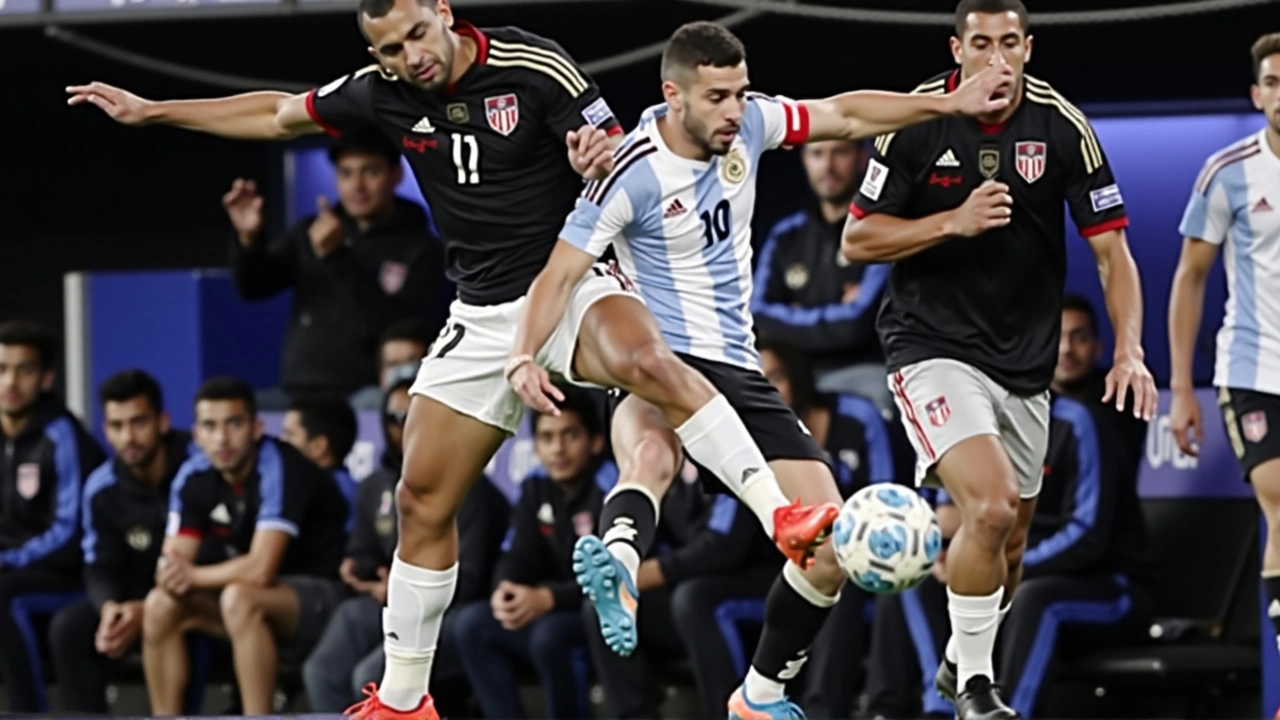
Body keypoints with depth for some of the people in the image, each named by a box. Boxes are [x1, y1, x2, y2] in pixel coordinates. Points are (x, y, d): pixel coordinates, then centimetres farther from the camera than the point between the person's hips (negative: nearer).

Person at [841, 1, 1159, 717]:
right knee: (990, 509, -24)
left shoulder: (1063, 126, -6)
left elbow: (1111, 248, -3)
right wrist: (955, 222, -21)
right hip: (934, 347, -4)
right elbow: (858, 239, -6)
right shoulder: (918, 121, -11)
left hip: (1026, 359, 4)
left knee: (1010, 543, 14)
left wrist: (1130, 351, -16)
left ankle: (962, 660, 41)